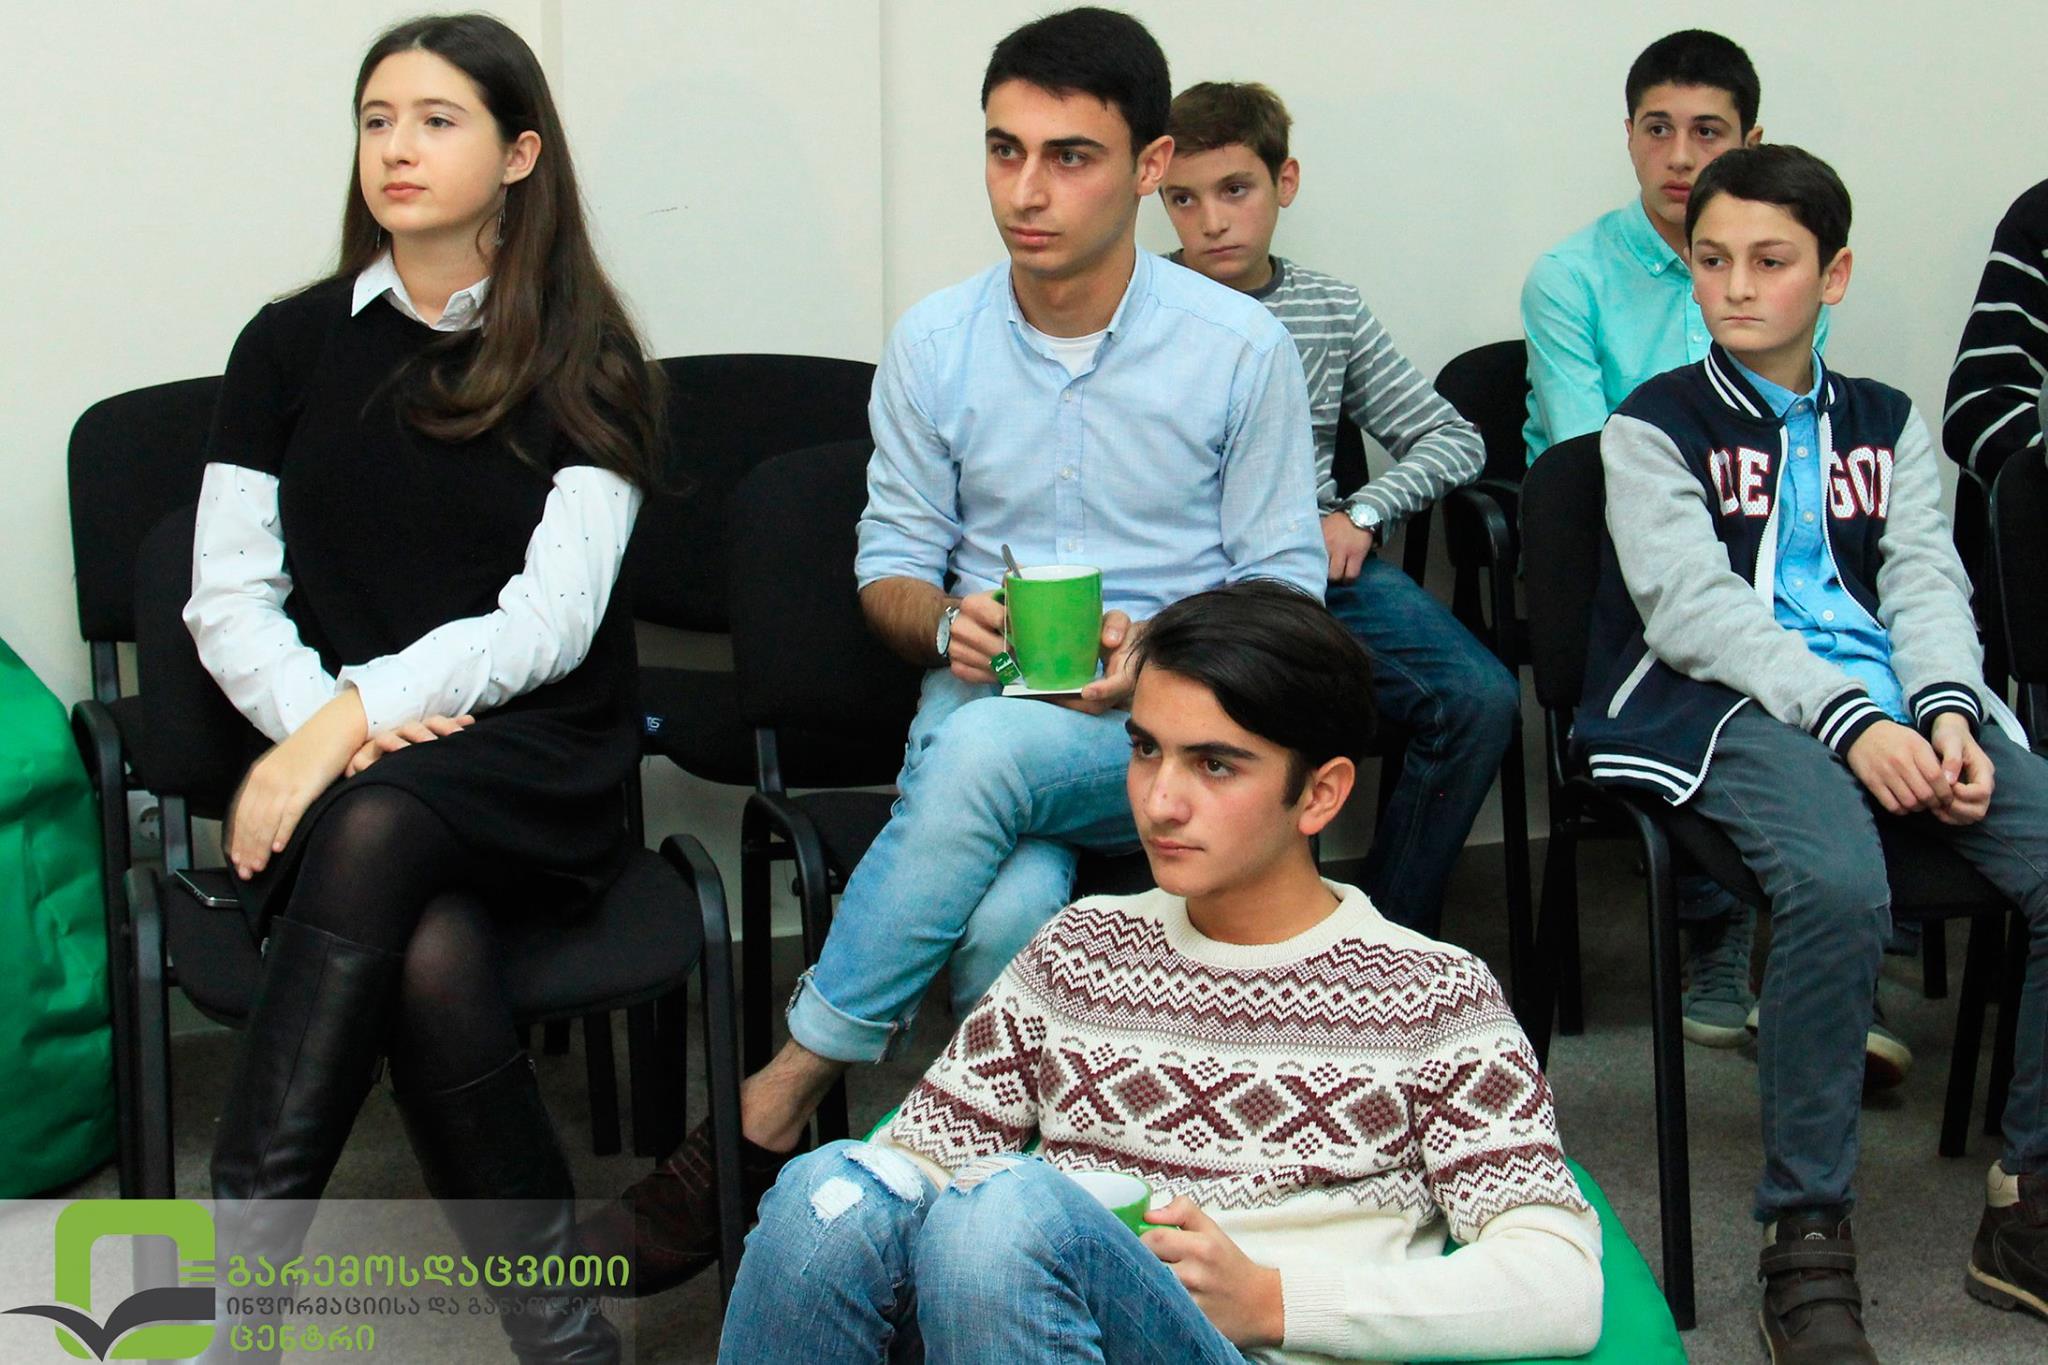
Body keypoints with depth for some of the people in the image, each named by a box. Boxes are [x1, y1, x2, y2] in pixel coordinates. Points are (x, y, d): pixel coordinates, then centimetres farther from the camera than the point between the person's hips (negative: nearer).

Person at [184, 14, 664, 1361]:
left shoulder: (583, 364, 6)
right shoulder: (292, 344, 14)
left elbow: (550, 622, -6)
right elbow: (227, 598, 8)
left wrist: (357, 716, -18)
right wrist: (319, 721, -12)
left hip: (537, 770, -2)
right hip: (336, 767, 2)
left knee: (377, 829, -37)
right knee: (431, 955, -34)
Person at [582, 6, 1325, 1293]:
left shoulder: (1242, 349, -1)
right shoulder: (934, 344, 6)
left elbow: (1286, 588, 3)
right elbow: (891, 563, 14)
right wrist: (946, 621, -12)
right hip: (983, 699, 2)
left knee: (988, 749, -38)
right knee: (1009, 913, -36)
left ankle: (771, 1114, -27)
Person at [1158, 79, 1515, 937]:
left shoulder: (1331, 312, 13)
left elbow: (1454, 440, 16)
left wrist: (1361, 515, -1)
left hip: (1317, 562, 4)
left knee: (1481, 699, -20)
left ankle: (1386, 940, -4)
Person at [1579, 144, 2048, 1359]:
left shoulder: (1888, 426, 23)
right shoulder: (1654, 427, 9)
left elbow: (1926, 582, 11)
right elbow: (1692, 604, -5)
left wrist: (1945, 713, -12)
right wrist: (1850, 724, -18)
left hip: (1897, 706, 5)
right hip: (1727, 709, -4)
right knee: (1838, 883, -36)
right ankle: (1808, 1235, -24)